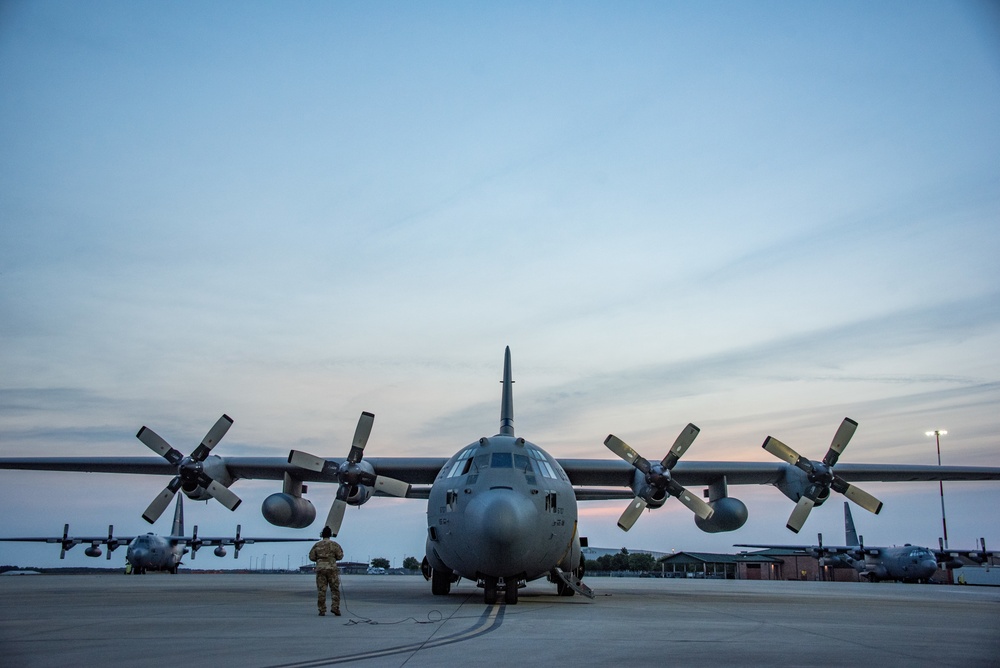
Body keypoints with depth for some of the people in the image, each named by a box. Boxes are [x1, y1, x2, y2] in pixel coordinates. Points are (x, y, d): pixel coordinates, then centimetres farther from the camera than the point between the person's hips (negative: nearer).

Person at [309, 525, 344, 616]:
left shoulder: (317, 545, 6)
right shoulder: (334, 544, 0)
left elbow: (311, 557, 7)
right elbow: (340, 556, 0)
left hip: (320, 569, 2)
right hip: (332, 568, -2)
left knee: (321, 590, 4)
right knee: (335, 589, 5)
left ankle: (322, 610, 3)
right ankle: (335, 607, -6)